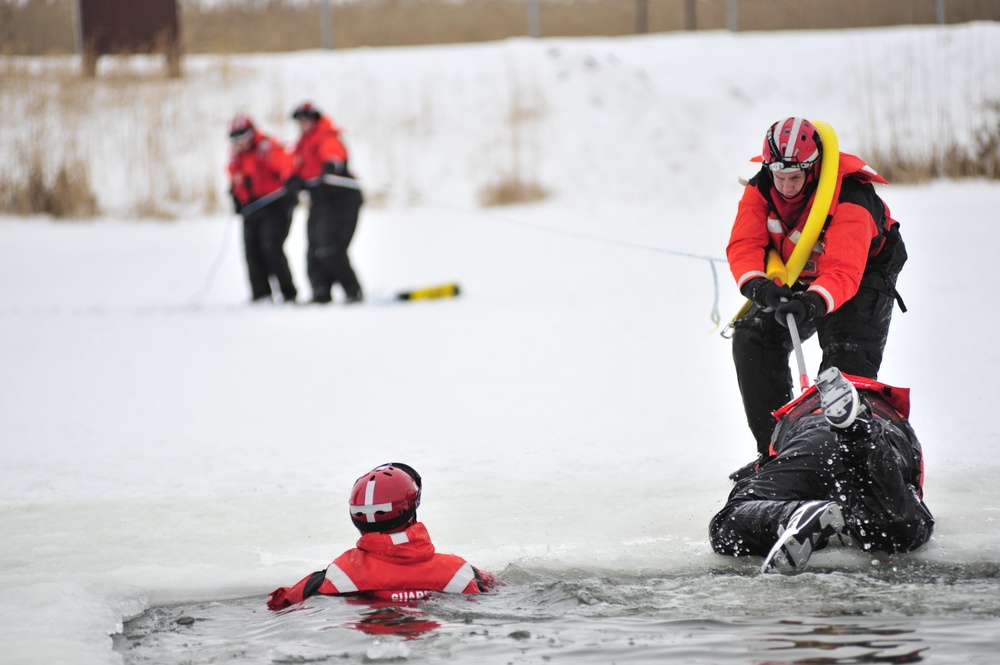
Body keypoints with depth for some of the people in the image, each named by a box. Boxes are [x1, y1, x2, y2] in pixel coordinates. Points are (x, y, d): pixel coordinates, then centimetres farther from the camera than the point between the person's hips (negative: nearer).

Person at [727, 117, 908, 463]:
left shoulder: (848, 200, -36)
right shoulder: (761, 189, -18)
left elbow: (844, 272, -45)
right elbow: (744, 244, -24)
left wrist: (813, 303, -63)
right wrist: (757, 284, -45)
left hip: (864, 271, -5)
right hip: (798, 278, 5)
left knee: (848, 358, -22)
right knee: (752, 336, -8)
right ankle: (774, 449, -2)